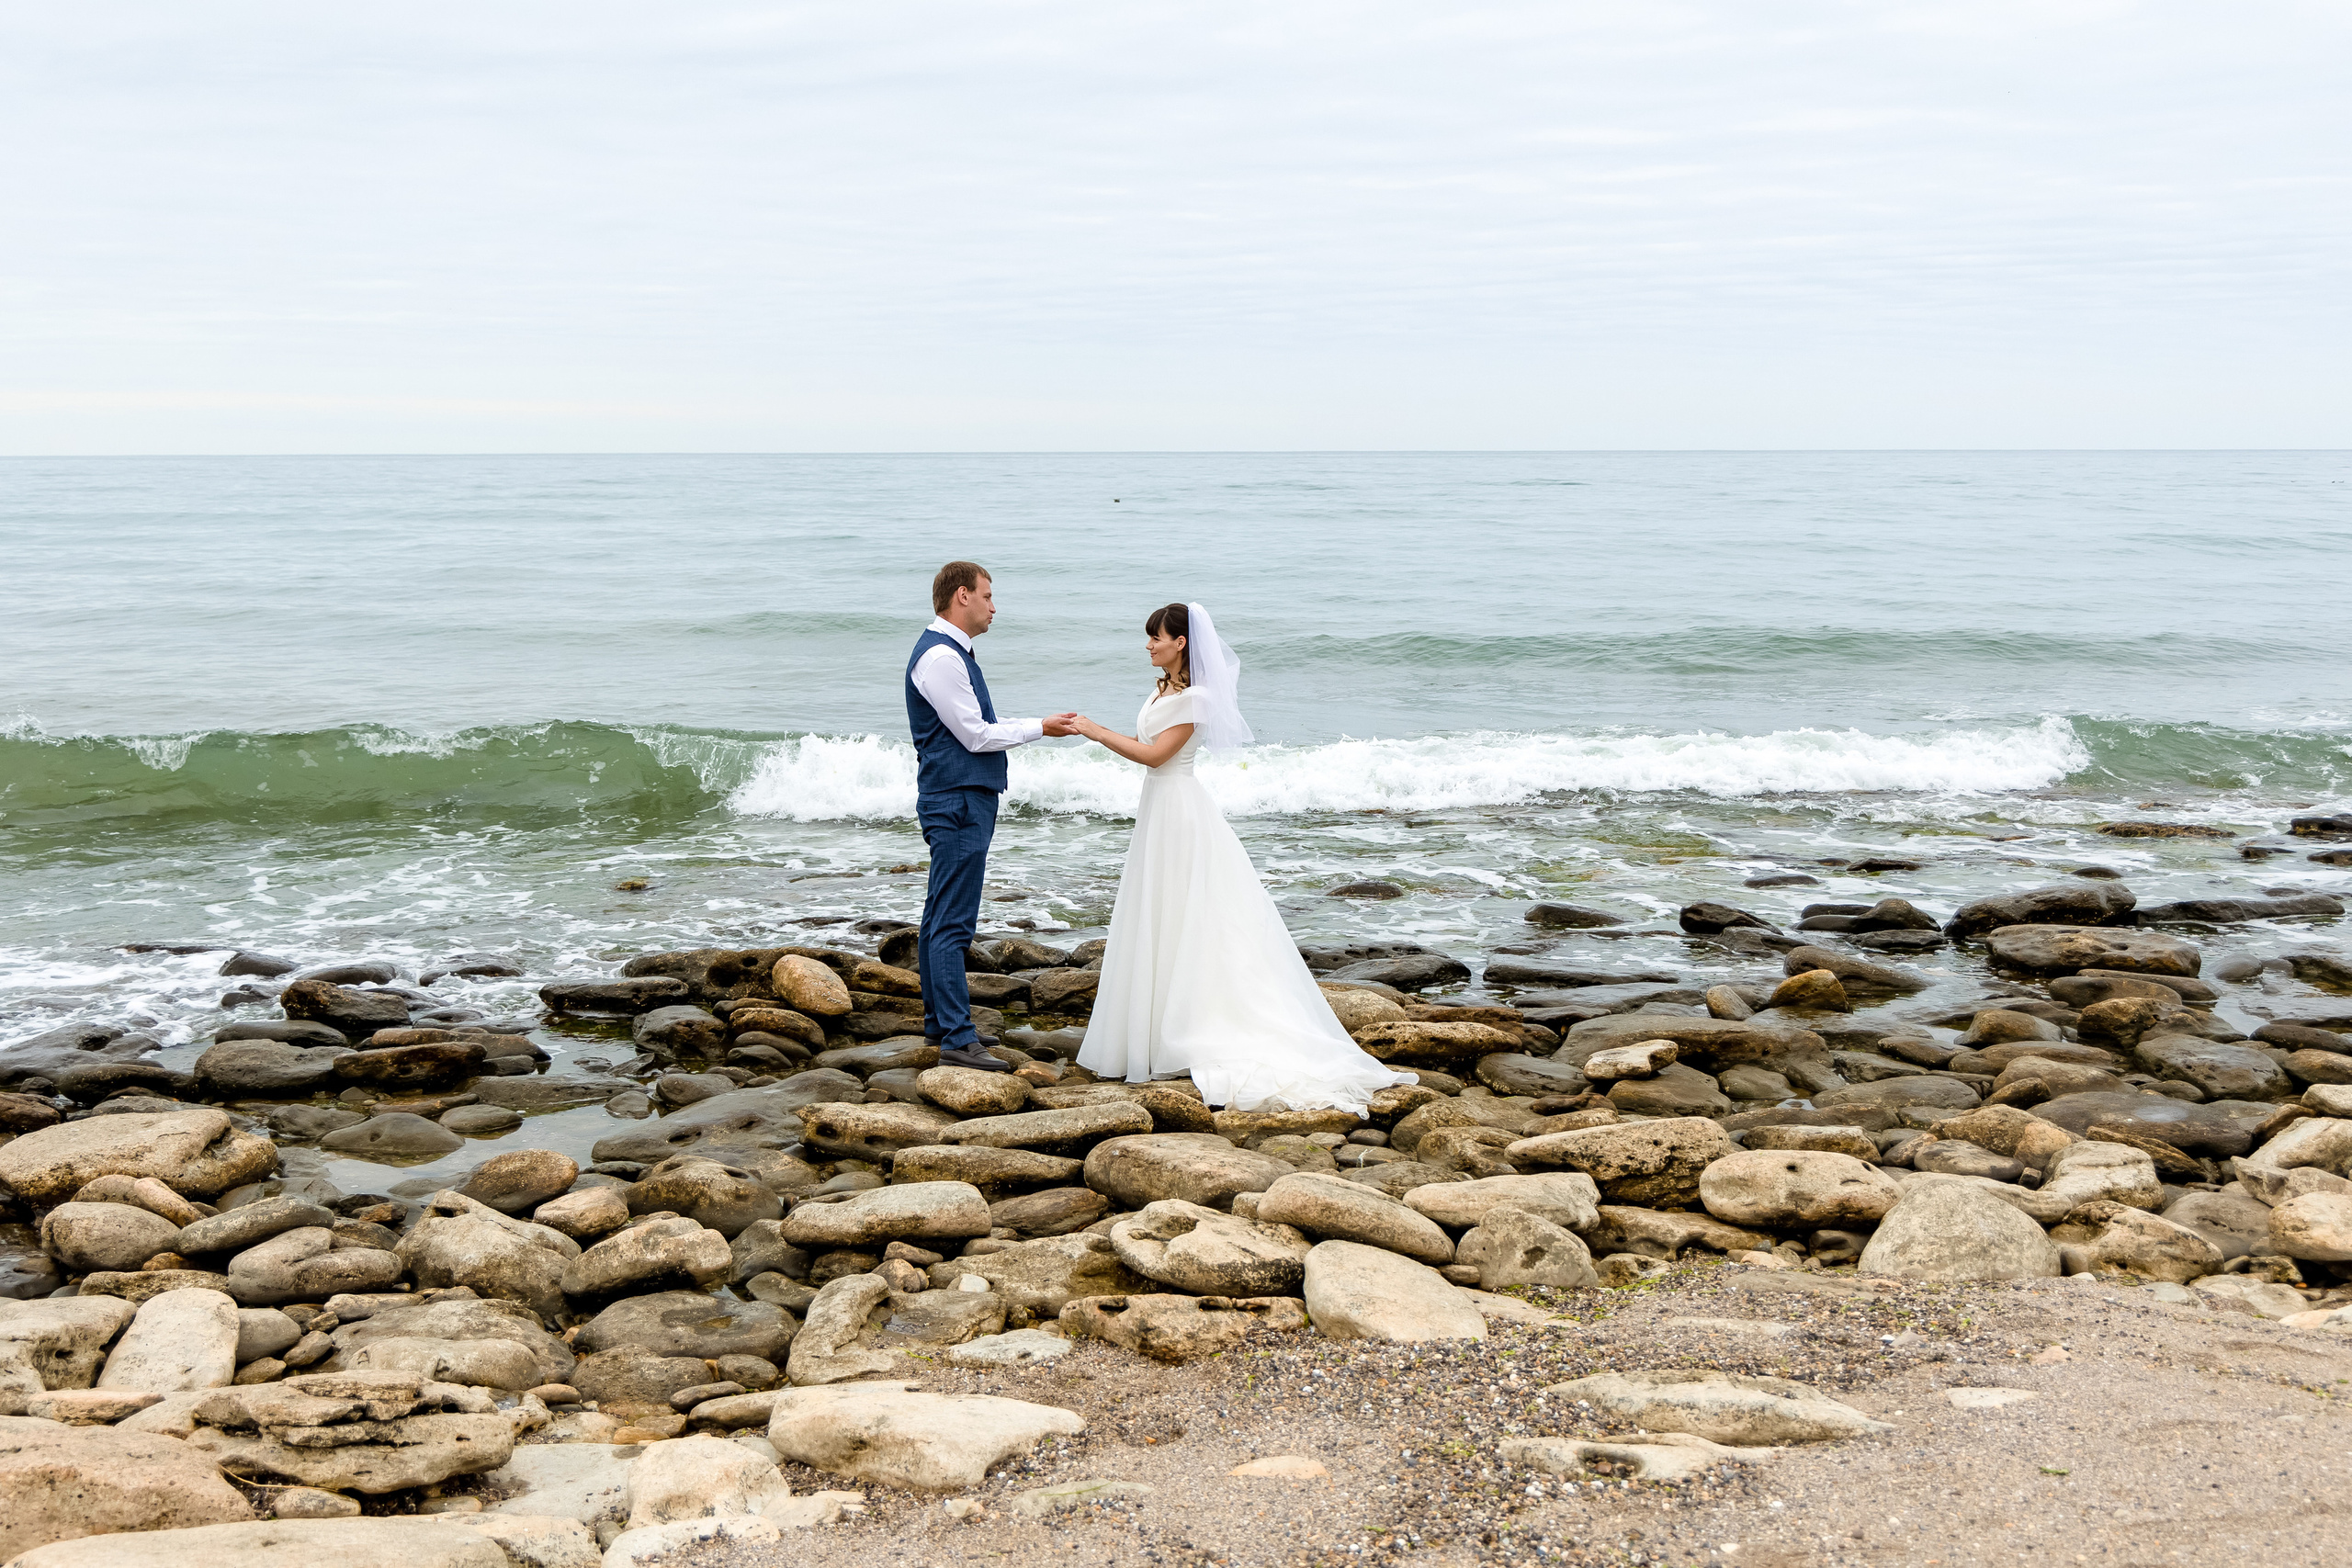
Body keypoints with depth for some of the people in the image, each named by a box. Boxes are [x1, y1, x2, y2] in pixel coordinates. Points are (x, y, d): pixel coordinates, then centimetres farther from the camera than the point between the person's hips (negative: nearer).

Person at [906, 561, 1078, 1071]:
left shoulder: (951, 652, 16)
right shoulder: (940, 657, -17)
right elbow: (976, 734, -16)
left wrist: (1045, 723, 13)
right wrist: (1039, 728, -7)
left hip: (957, 801, 11)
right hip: (958, 803, -11)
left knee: (939, 918, 16)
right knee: (953, 924, -11)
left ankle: (941, 1019, 25)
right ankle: (957, 1039, -12)